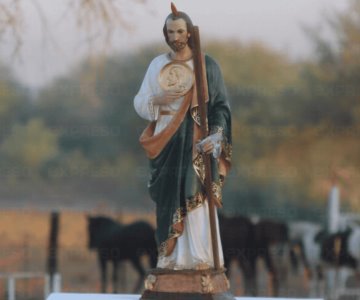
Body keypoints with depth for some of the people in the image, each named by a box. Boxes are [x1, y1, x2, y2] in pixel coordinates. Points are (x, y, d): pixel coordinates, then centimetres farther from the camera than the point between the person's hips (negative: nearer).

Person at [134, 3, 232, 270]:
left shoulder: (206, 65, 1)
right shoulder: (158, 65, 9)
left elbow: (221, 106, -1)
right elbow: (140, 102, 8)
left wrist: (216, 135, -16)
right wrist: (156, 100, -14)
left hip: (196, 142, -3)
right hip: (167, 142, 3)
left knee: (194, 196, -10)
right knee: (169, 199, 0)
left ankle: (200, 258, -10)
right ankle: (172, 257, 3)